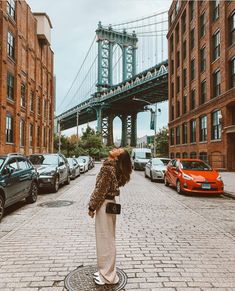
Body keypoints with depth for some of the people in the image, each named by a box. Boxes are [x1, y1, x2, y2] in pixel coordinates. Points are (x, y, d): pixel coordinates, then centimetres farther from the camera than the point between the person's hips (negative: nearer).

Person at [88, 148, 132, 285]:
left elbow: (100, 190, -18)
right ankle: (106, 271, 34)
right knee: (108, 239, 19)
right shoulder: (117, 168, 5)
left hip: (104, 205, -9)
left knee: (105, 240, 3)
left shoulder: (108, 168, -20)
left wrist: (92, 207, -11)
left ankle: (108, 276, 17)